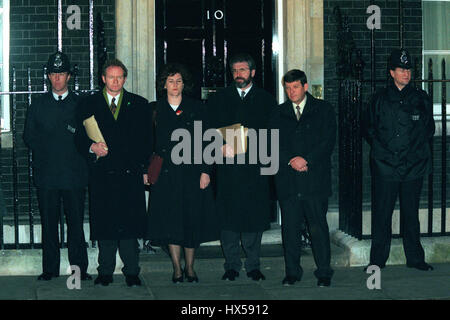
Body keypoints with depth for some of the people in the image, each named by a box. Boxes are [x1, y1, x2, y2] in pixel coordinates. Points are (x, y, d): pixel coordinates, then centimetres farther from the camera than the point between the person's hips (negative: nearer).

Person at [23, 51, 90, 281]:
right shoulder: (38, 104, 13)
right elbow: (28, 136, 12)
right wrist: (45, 150, 1)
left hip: (74, 173, -1)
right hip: (46, 174, 1)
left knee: (76, 223, 0)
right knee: (48, 223, 4)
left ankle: (79, 268, 6)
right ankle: (50, 269, 11)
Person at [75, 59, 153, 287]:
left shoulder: (139, 104, 11)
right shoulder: (89, 104, 10)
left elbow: (146, 140, 9)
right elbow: (80, 138, 9)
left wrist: (145, 169, 3)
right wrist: (92, 147, -12)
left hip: (131, 174, 0)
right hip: (102, 174, 0)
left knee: (130, 224, -1)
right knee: (104, 224, 3)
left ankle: (131, 272, 8)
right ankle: (105, 271, 13)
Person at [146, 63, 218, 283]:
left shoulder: (196, 108, 6)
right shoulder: (156, 110, 7)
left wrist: (205, 171, -4)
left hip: (191, 172, 0)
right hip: (165, 174, 0)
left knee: (192, 220, 2)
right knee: (171, 220, 0)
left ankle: (190, 267, 14)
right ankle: (177, 268, 10)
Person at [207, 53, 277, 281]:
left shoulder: (266, 100, 11)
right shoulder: (218, 99, 13)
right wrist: (220, 147, -10)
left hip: (255, 167, 0)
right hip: (228, 168, 1)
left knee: (254, 216, 0)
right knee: (228, 217, 0)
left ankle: (253, 266, 11)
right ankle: (232, 266, 9)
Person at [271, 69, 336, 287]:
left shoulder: (323, 110, 7)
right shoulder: (279, 114, 15)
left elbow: (328, 142, -1)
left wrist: (306, 159, -11)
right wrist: (291, 161, -9)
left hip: (315, 178, -2)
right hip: (288, 181, 3)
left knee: (318, 227, -2)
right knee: (290, 227, 4)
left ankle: (324, 273, 6)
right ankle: (292, 272, 13)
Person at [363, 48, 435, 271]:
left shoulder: (421, 99, 7)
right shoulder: (380, 99, 5)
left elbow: (429, 129, 15)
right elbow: (368, 129, 11)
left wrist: (417, 149, 6)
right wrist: (380, 149, 3)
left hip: (414, 167, 1)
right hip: (385, 167, -1)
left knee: (411, 214, 8)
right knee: (381, 215, 1)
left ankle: (415, 258, 17)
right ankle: (377, 261, 9)